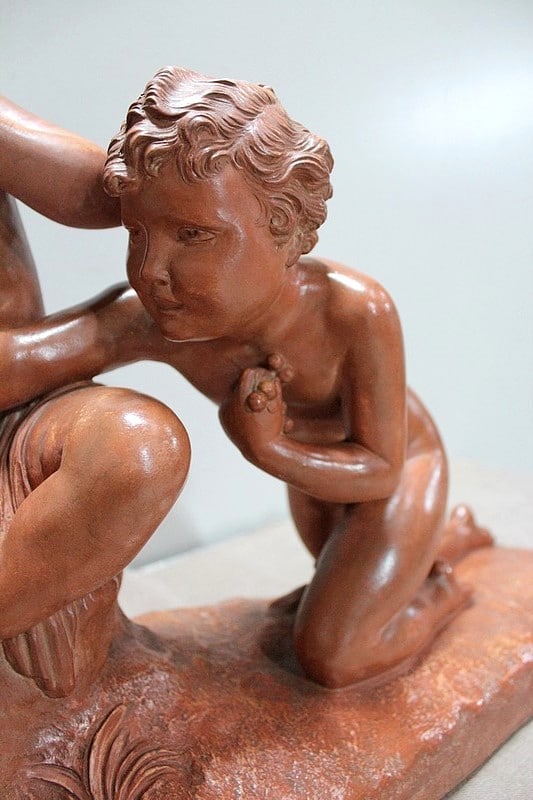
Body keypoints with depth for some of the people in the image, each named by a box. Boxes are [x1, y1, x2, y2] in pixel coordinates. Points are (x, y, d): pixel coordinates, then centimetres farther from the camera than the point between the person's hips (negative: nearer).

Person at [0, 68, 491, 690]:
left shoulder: (356, 312, -40)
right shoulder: (149, 318, -32)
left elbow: (380, 470, -30)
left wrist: (268, 452, -44)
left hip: (400, 465, -5)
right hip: (311, 468, 5)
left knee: (330, 657, -9)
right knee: (343, 589, 32)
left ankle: (444, 592, 21)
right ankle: (452, 534, 60)